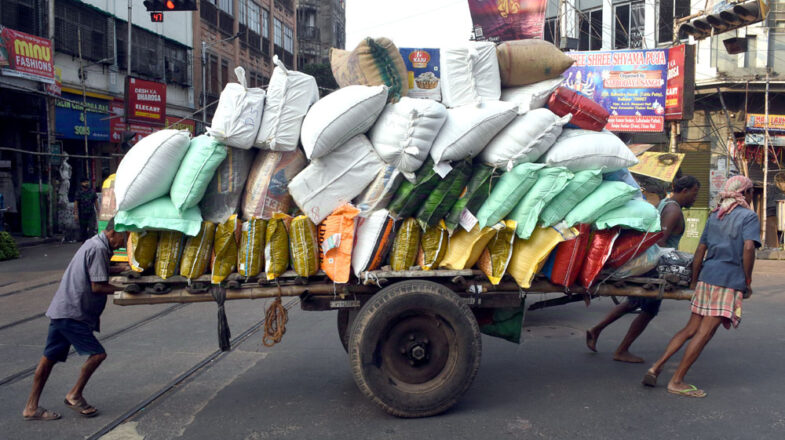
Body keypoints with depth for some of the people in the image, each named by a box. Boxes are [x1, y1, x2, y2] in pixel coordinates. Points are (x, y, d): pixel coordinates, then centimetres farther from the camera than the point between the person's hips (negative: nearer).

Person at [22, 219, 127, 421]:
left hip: (61, 310, 11)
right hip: (72, 314, -11)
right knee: (97, 353, -6)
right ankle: (75, 395, 8)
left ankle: (31, 408, 21)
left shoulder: (94, 243, 15)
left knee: (50, 357, 14)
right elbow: (97, 286, -20)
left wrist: (120, 269, 18)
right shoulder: (98, 248, -17)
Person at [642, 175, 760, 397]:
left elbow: (700, 250, 16)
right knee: (705, 332, -5)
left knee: (691, 329, 12)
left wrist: (694, 281, 21)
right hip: (729, 282, -7)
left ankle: (656, 367, 5)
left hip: (707, 278, 7)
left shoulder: (714, 216, 19)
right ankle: (676, 381, -4)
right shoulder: (749, 216, 0)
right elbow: (748, 247, -16)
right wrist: (748, 281, -7)